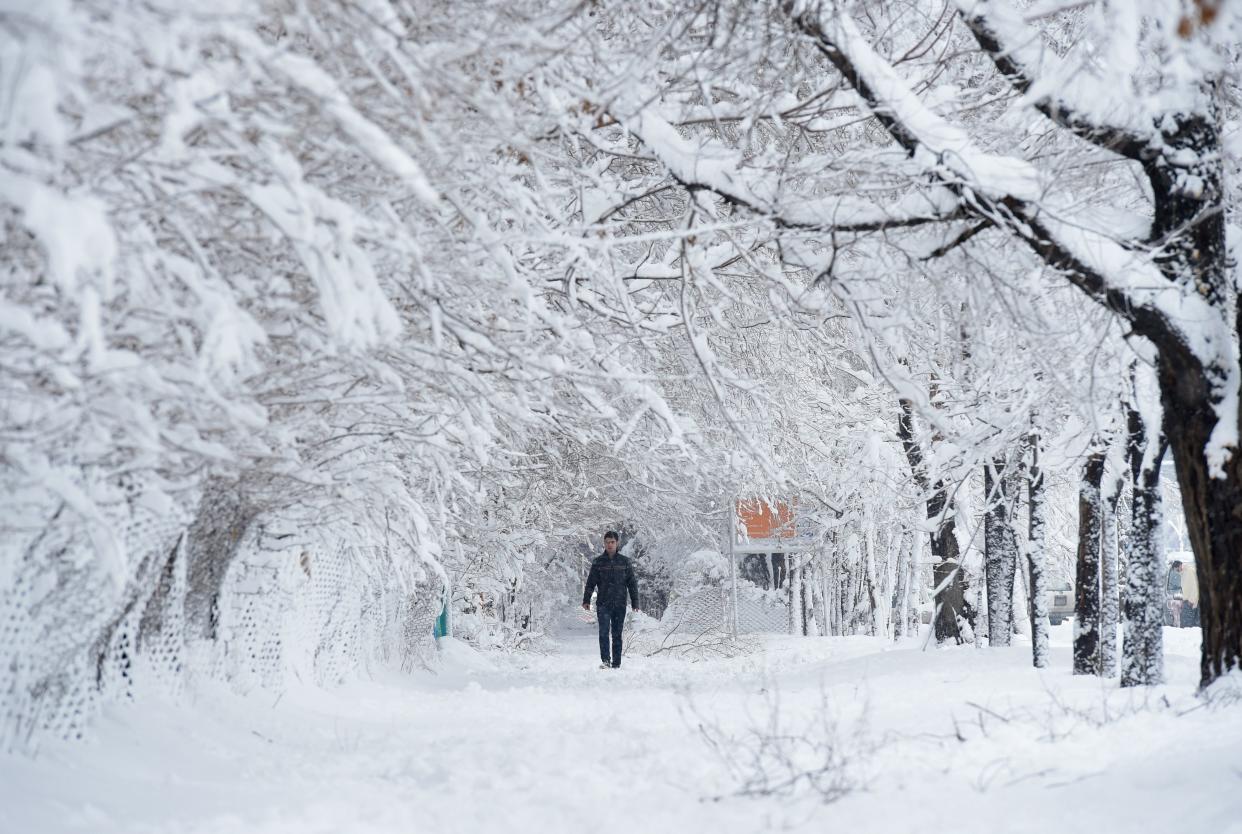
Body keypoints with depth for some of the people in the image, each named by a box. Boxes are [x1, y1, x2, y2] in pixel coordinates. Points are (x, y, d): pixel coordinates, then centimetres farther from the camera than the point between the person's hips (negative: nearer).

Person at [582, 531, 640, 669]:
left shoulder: (624, 562, 7)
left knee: (617, 635, 4)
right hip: (603, 604, -1)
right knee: (604, 632, -13)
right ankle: (605, 661, -16)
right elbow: (590, 582, 5)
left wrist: (635, 602, 4)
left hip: (620, 605, 1)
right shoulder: (598, 562, 6)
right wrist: (586, 600, -4)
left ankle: (616, 663, 7)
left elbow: (632, 583, 9)